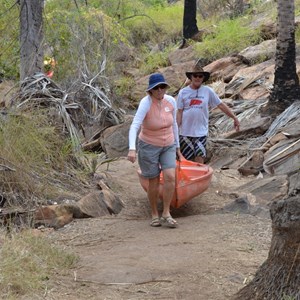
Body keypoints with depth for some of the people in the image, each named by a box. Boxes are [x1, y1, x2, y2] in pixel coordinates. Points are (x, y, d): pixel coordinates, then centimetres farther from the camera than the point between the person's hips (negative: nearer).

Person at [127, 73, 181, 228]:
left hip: (168, 145, 4)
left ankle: (166, 214, -2)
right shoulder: (146, 103, -25)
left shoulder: (171, 101, -8)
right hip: (149, 146, -4)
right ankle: (154, 214, 24)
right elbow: (134, 126, -34)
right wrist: (132, 149, -47)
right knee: (154, 181, 3)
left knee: (170, 177, -13)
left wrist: (177, 146, 13)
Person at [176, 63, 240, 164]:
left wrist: (234, 118, 5)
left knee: (199, 162, -6)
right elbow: (179, 113, 1)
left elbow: (221, 105, 6)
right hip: (185, 132, 0)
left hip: (201, 132, 0)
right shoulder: (183, 92, 0)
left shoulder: (208, 91, 2)